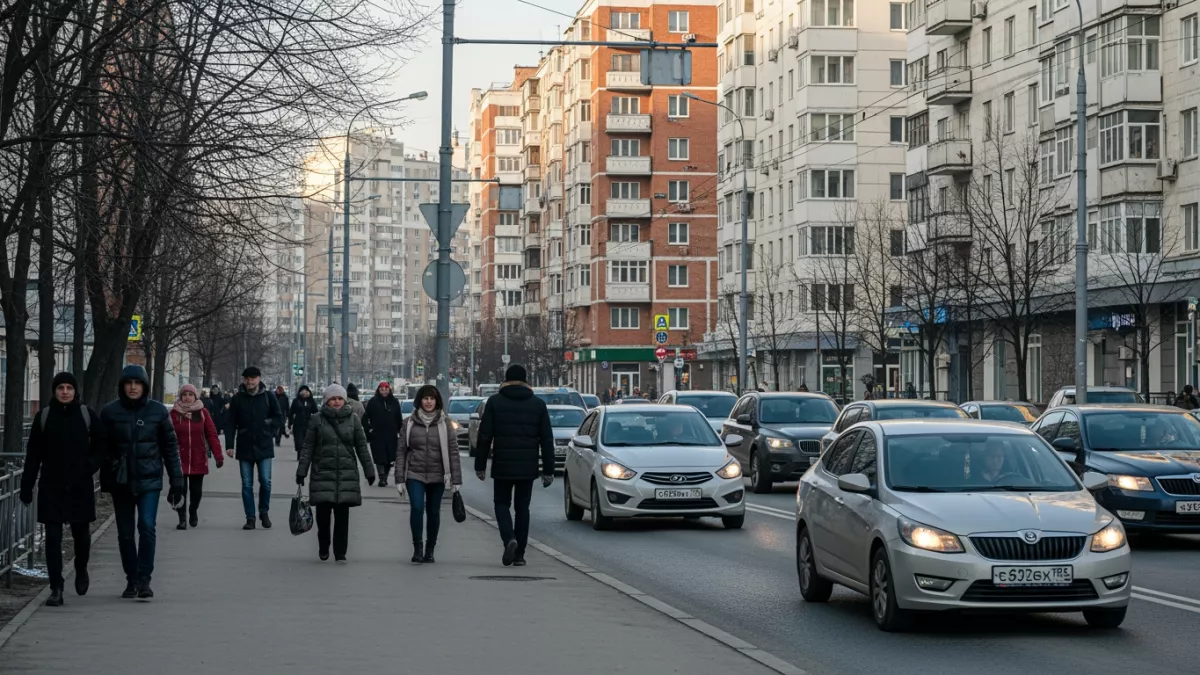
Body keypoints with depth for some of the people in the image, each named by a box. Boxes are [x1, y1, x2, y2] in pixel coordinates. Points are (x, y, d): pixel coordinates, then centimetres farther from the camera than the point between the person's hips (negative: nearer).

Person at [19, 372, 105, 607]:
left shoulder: (87, 415, -1)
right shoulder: (43, 416, 0)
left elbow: (101, 444, 12)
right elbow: (33, 454, 3)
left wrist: (92, 464, -5)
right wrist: (26, 486, 1)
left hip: (80, 486, 0)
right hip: (51, 486, 0)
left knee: (81, 533, 10)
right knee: (53, 537, -3)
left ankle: (81, 570, 39)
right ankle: (56, 589, -1)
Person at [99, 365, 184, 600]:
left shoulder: (158, 411, 1)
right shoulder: (110, 412, 1)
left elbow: (170, 446, 4)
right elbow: (103, 448, 3)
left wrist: (177, 481, 3)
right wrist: (105, 480, -1)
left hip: (149, 479, -1)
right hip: (121, 481, 1)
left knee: (147, 526, -14)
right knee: (125, 533, 7)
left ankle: (144, 579, -9)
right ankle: (131, 579, 18)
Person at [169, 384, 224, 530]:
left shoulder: (202, 413, 2)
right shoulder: (174, 413, -1)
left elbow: (212, 434, 0)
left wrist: (218, 455, -5)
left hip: (198, 459, 1)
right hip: (180, 459, -1)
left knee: (196, 490, 9)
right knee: (181, 489, -5)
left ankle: (193, 511, 34)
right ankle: (182, 519, 3)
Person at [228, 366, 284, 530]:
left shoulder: (269, 397, 1)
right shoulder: (237, 399, 2)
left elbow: (279, 418, 7)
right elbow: (231, 423, 3)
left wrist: (267, 424, -8)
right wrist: (230, 446, -2)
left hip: (264, 447, -1)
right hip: (244, 447, 1)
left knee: (265, 481, -3)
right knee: (247, 484, 4)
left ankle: (264, 512, 17)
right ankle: (250, 517, 10)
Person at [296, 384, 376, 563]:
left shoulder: (353, 419, 7)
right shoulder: (318, 420, 3)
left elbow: (362, 446, 10)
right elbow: (308, 447, 4)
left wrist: (369, 470, 8)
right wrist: (301, 471, -1)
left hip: (346, 473, 1)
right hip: (323, 473, -1)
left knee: (342, 515, 0)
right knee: (323, 514, -3)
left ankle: (340, 553, 7)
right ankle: (323, 548, 19)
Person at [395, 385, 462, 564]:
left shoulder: (444, 424, 2)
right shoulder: (409, 423, 2)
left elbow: (453, 452, 0)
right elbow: (401, 451, 2)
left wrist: (456, 479, -5)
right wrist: (399, 479, -2)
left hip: (437, 476, 1)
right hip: (414, 475, -1)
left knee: (433, 512, 6)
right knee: (417, 508, -18)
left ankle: (430, 549, 20)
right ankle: (418, 547, -7)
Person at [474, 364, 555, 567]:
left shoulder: (495, 402, -1)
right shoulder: (538, 404, 5)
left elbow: (484, 436, -3)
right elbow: (547, 440, 5)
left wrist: (480, 465, 3)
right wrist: (548, 470, 8)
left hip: (502, 466, -2)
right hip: (528, 466, 2)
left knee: (502, 504, 10)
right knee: (522, 508, 11)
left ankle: (509, 539, -16)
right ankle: (519, 554, 10)